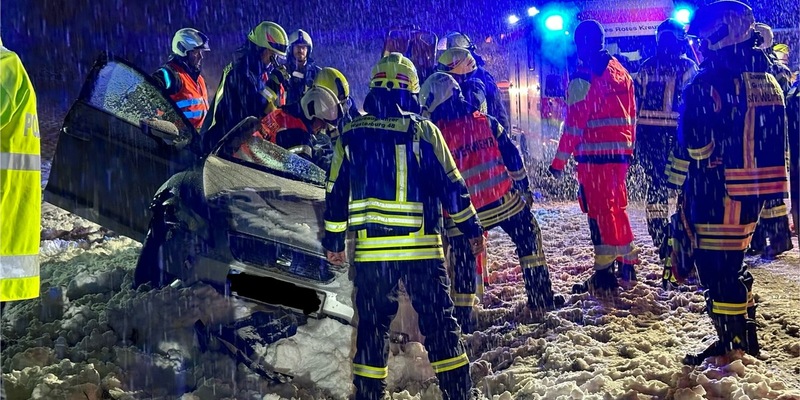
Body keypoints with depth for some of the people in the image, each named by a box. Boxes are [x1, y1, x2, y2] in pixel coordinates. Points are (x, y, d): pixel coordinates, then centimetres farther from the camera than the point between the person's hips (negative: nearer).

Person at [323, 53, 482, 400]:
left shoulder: (351, 134, 4)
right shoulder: (424, 131, -3)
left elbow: (336, 192, 8)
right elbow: (451, 186, 0)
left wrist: (334, 241, 17)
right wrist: (472, 228, 11)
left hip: (370, 247, 2)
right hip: (421, 245, -2)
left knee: (372, 324, 12)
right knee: (439, 322, 7)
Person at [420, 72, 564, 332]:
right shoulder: (485, 122, 0)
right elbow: (512, 157, 3)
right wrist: (524, 187, 15)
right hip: (506, 200, 2)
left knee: (464, 263, 12)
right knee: (529, 239, 22)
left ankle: (462, 321, 14)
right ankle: (542, 298, 23)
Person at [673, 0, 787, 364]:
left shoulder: (707, 84, -15)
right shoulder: (768, 82, 10)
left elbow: (691, 149, -16)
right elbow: (778, 146, 14)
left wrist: (675, 194, -6)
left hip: (715, 196, -8)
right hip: (753, 193, 8)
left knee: (715, 269, 2)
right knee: (732, 263, 20)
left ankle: (731, 346, 9)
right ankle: (745, 340, 30)